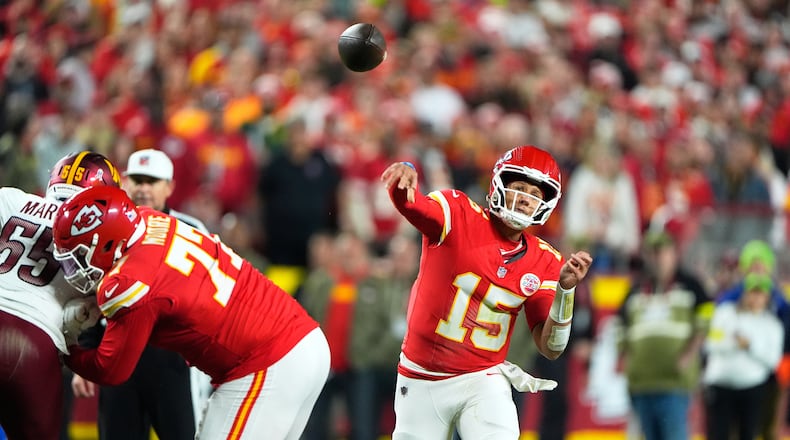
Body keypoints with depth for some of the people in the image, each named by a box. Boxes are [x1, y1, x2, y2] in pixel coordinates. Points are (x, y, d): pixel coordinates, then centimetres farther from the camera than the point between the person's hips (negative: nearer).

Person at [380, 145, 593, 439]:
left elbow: (551, 348, -4)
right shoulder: (458, 214, -8)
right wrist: (404, 173, -51)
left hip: (482, 381, 1)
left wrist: (565, 289, -19)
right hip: (422, 380, -1)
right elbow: (407, 203, -28)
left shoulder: (544, 263, -1)